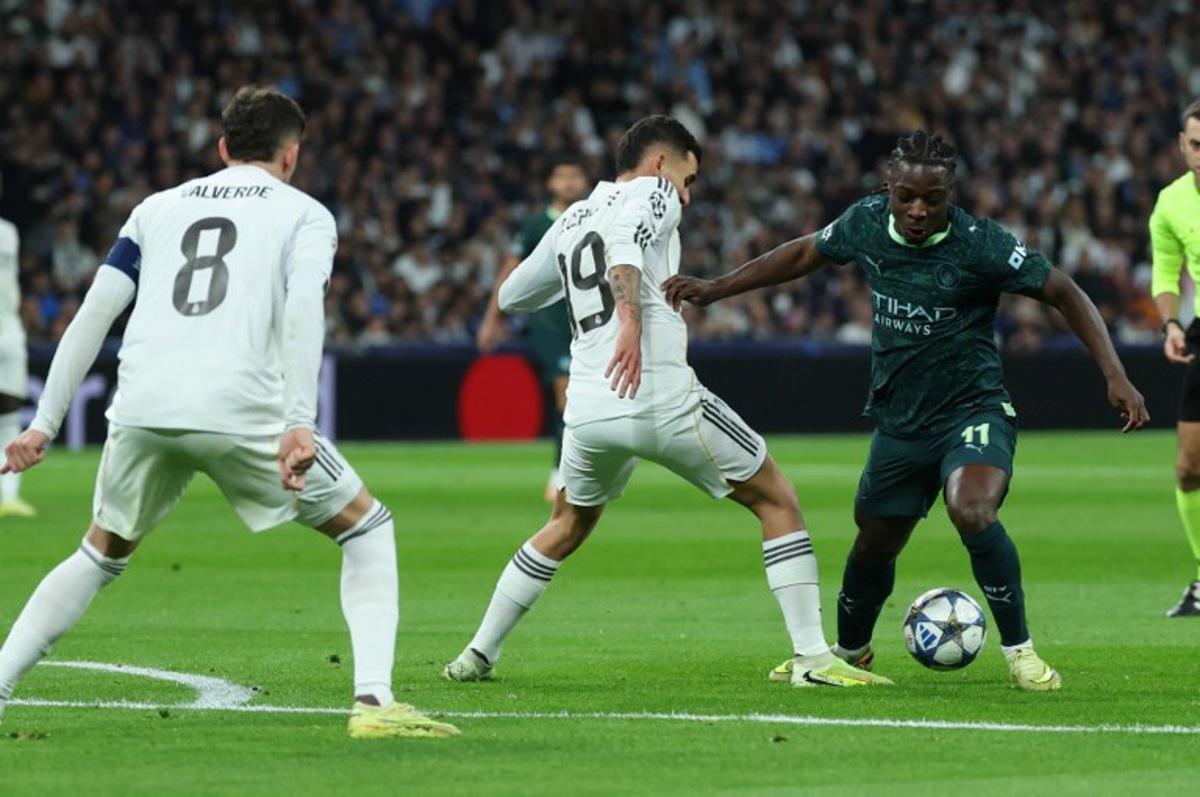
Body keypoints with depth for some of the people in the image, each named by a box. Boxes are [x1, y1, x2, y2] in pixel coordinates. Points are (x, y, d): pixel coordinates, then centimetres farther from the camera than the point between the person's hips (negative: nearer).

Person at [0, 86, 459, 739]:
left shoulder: (158, 208, 25)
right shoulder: (304, 215, 14)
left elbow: (93, 312, 16)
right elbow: (302, 307, -6)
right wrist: (299, 424, -16)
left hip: (142, 410, 4)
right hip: (240, 410, -4)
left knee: (102, 556, 28)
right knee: (368, 529, 14)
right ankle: (373, 701, -1)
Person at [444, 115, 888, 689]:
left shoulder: (570, 221, 21)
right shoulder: (652, 193, 3)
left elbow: (511, 296, 33)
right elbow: (623, 239, -22)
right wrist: (630, 316, -37)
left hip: (588, 407, 6)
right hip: (662, 400, -6)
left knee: (568, 525, 31)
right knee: (776, 501, 7)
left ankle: (477, 655, 29)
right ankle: (813, 657, -1)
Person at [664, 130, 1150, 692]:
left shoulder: (980, 244, -20)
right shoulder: (866, 223, -6)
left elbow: (1065, 294, -12)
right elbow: (804, 254, 14)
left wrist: (1115, 376, -20)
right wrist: (714, 289, 13)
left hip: (972, 411, -5)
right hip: (898, 423, 5)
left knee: (971, 511, -32)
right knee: (874, 546, 16)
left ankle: (1019, 653, -16)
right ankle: (848, 652, 46)